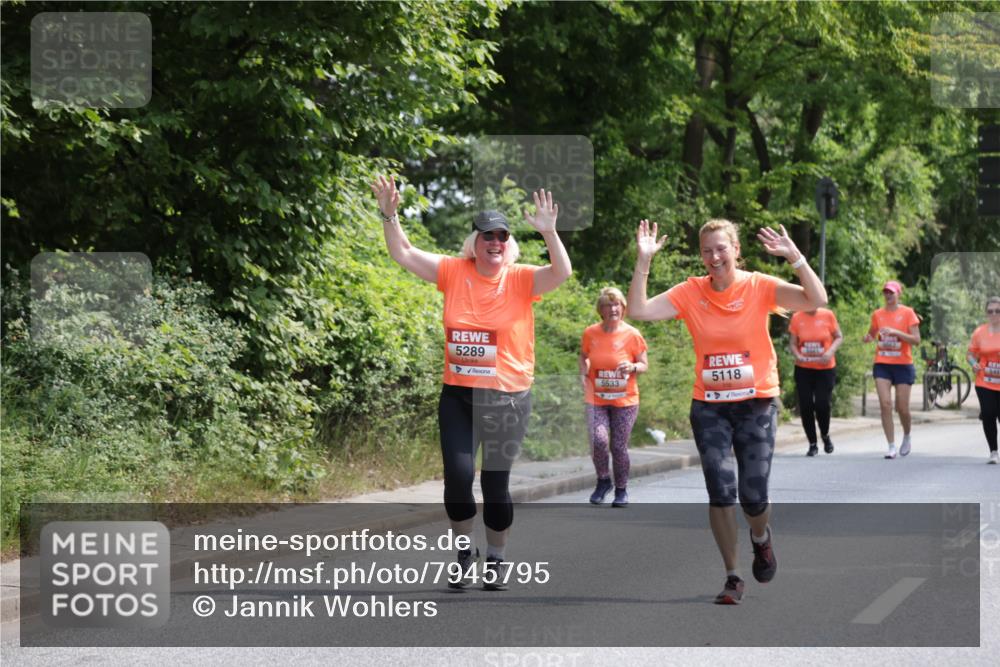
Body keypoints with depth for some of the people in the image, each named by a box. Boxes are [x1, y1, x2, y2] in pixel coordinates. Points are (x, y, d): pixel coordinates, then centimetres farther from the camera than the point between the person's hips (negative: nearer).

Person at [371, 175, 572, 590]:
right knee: (457, 474, -4)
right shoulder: (454, 272, 1)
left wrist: (549, 232, -35)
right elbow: (404, 254, 3)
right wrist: (389, 216, -9)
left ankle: (495, 559, 24)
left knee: (495, 481, 6)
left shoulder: (520, 279, -6)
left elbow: (562, 272, -21)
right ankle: (465, 551, 18)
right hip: (457, 394, 2)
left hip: (507, 398, -2)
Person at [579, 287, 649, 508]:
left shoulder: (632, 335, -5)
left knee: (619, 446, 1)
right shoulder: (590, 334, -1)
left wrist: (633, 367, -20)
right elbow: (583, 357, 18)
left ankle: (621, 490, 23)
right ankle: (603, 481, 8)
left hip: (625, 400, -1)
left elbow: (645, 365, 2)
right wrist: (584, 376, 0)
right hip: (596, 399, 1)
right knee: (599, 440, -18)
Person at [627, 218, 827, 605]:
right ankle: (732, 577, 10)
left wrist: (795, 257, -29)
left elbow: (816, 300, -18)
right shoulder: (690, 293, -2)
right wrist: (643, 261, -18)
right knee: (721, 492, -5)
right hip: (709, 407, 1)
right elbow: (638, 310, -10)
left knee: (754, 496, -4)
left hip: (756, 404, -1)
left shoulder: (759, 287, -6)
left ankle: (761, 537, 33)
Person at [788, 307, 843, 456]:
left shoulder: (828, 315, -4)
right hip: (803, 369, 1)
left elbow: (839, 337, 3)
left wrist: (831, 351, -16)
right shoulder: (796, 318, -1)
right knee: (805, 406, -1)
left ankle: (825, 435, 20)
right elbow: (792, 343, 4)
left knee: (822, 404, -10)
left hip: (825, 368, -1)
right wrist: (797, 355, -17)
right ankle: (813, 444, 14)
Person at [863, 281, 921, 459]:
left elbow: (916, 340, -8)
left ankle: (907, 437, 31)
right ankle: (891, 446, -5)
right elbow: (871, 334, 21)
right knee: (885, 404, -11)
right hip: (882, 364, 2)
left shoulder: (907, 313, -2)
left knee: (902, 408, 2)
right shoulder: (877, 314, 7)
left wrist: (896, 332, -20)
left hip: (903, 365, -2)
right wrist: (868, 337, -3)